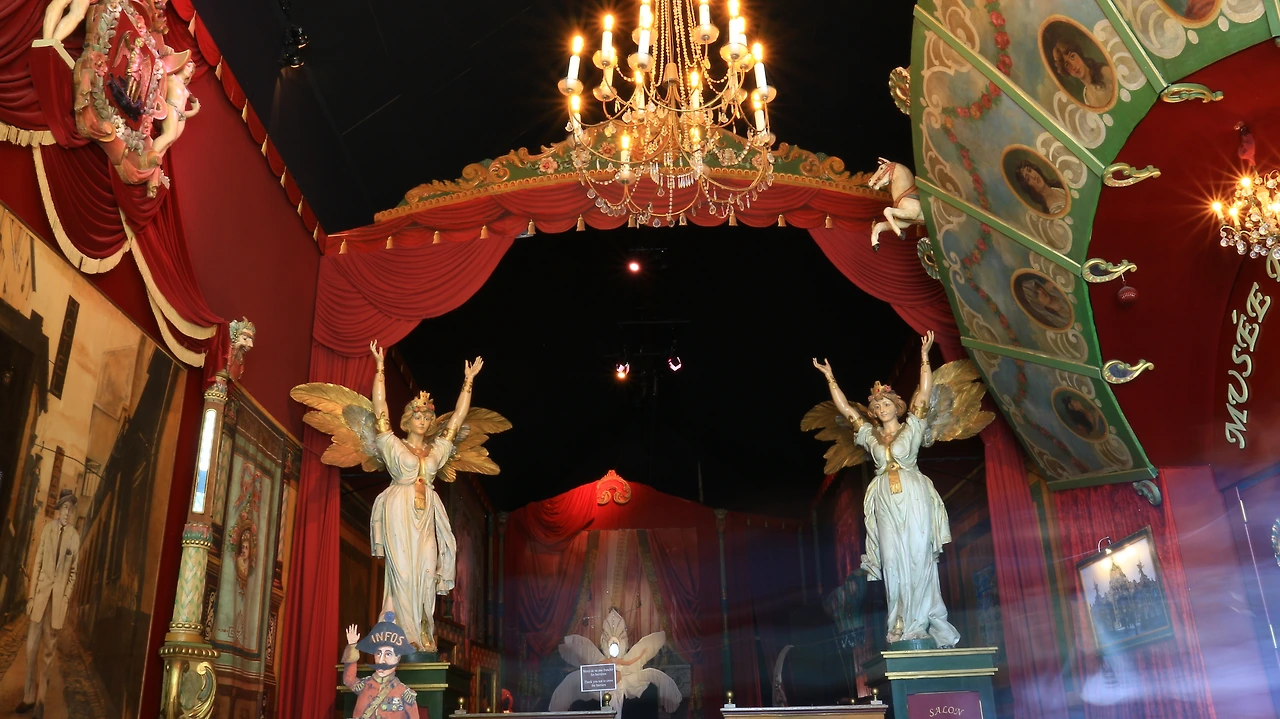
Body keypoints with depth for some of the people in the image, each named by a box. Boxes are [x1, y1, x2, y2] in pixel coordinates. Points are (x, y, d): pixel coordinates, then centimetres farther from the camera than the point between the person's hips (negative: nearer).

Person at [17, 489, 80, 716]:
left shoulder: (75, 536, -1)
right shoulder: (47, 529, 2)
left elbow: (74, 571, 4)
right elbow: (37, 564, 4)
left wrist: (66, 597, -3)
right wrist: (31, 595, 1)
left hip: (59, 596, -1)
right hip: (41, 592, 1)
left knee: (49, 649, 5)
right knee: (31, 647, 3)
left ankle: (41, 698, 15)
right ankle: (29, 697, 15)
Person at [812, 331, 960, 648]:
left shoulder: (911, 428, 9)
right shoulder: (870, 435, 15)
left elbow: (924, 394, 1)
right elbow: (845, 408, 15)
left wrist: (924, 356, -5)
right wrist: (830, 377, 14)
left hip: (913, 496, -2)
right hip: (885, 501, 3)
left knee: (918, 556, -5)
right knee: (893, 560, -2)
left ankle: (921, 623, -1)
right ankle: (904, 627, -1)